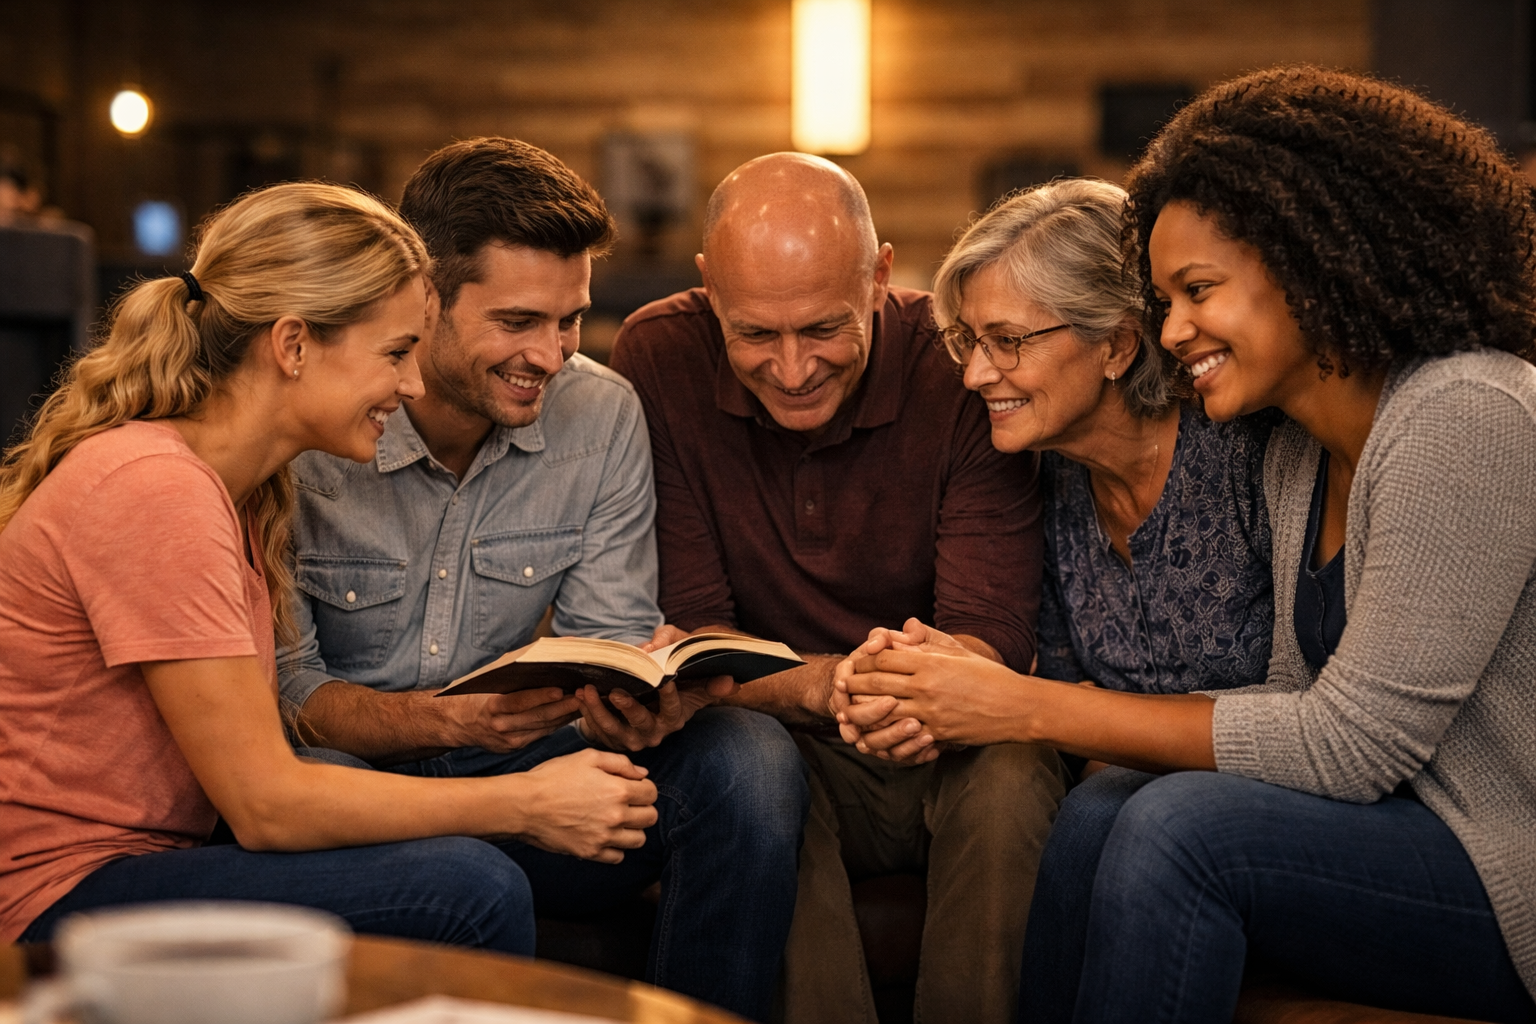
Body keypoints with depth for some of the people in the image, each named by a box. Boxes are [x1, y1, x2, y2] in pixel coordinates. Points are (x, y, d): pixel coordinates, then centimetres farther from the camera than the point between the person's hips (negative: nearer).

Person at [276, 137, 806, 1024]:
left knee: (748, 758, -20)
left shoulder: (602, 415, -2)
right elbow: (288, 687, -13)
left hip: (515, 779, 4)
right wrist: (445, 719, -31)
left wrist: (632, 702, -25)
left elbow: (610, 634, 0)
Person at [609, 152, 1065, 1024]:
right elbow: (690, 628, -10)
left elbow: (992, 633, -17)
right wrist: (819, 689, -32)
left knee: (1013, 782, -32)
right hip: (782, 741, 1)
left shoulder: (959, 366, -13)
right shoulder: (659, 362, -10)